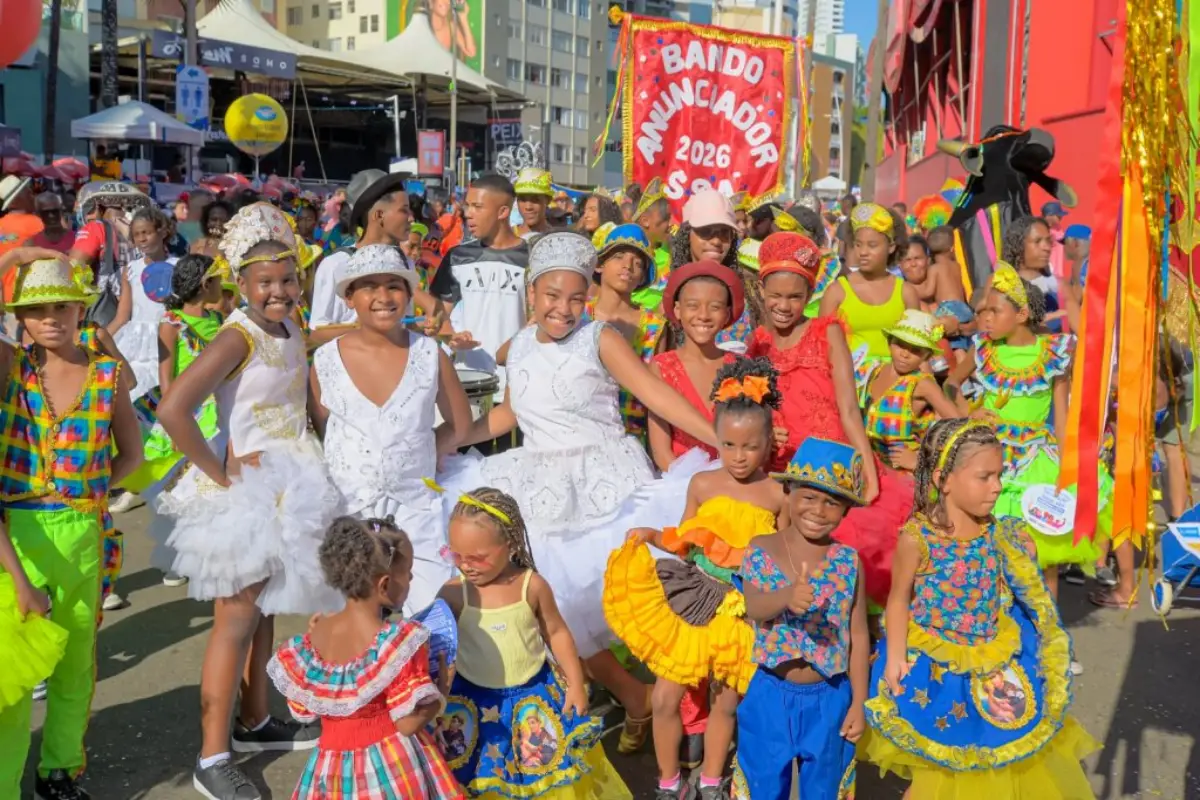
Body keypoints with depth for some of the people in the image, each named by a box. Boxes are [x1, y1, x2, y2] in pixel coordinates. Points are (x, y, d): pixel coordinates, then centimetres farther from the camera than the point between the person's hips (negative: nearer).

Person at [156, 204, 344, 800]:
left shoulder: (292, 332, 6)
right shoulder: (239, 337, -18)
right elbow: (173, 411, -28)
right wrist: (221, 474, -20)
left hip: (292, 484, 8)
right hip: (250, 490, -8)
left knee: (265, 607, 18)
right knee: (237, 619, -3)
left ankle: (254, 722, 34)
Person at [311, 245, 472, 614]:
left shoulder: (430, 355, -3)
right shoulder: (325, 361, -2)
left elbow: (460, 425, 9)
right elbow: (320, 432, 9)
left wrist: (415, 455, 3)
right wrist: (349, 467, -1)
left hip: (416, 510, 0)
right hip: (345, 512, 0)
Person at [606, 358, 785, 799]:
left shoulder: (778, 495, -8)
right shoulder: (702, 484, -3)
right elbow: (685, 542, 5)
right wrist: (654, 536, -12)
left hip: (741, 607, -1)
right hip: (693, 596, 1)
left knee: (726, 700, 13)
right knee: (665, 697, 4)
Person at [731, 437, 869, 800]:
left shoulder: (848, 562, -6)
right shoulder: (761, 550, -8)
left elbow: (859, 635, -1)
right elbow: (753, 608, -24)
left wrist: (858, 703, 0)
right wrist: (786, 597, -46)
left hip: (829, 698, 1)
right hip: (770, 694, -1)